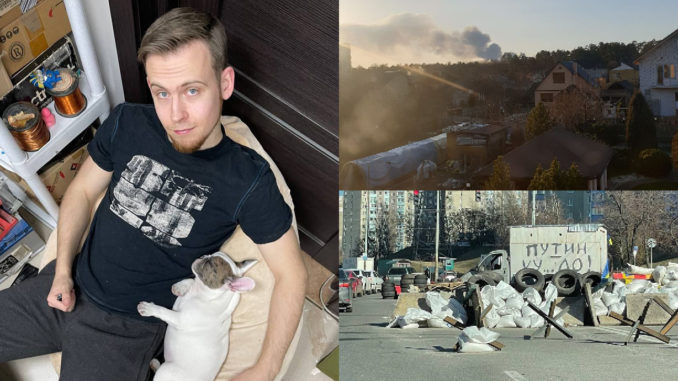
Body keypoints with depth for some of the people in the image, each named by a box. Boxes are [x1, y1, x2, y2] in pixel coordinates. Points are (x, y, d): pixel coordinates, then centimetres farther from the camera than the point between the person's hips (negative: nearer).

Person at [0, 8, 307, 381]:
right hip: (68, 287, 4)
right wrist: (62, 271, -3)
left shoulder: (247, 180, -19)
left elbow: (291, 272, -13)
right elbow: (82, 190, 8)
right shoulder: (127, 123, -7)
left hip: (127, 327, -4)